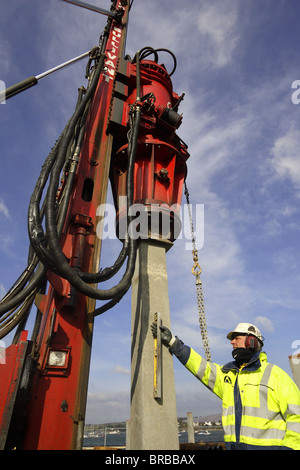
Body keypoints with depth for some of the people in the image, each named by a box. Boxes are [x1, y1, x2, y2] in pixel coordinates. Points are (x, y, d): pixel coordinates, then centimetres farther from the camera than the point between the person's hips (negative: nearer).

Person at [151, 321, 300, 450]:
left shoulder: (274, 374, -3)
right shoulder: (227, 374, 11)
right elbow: (200, 366, 3)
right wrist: (173, 342, -4)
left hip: (268, 445, -4)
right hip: (234, 446, 5)